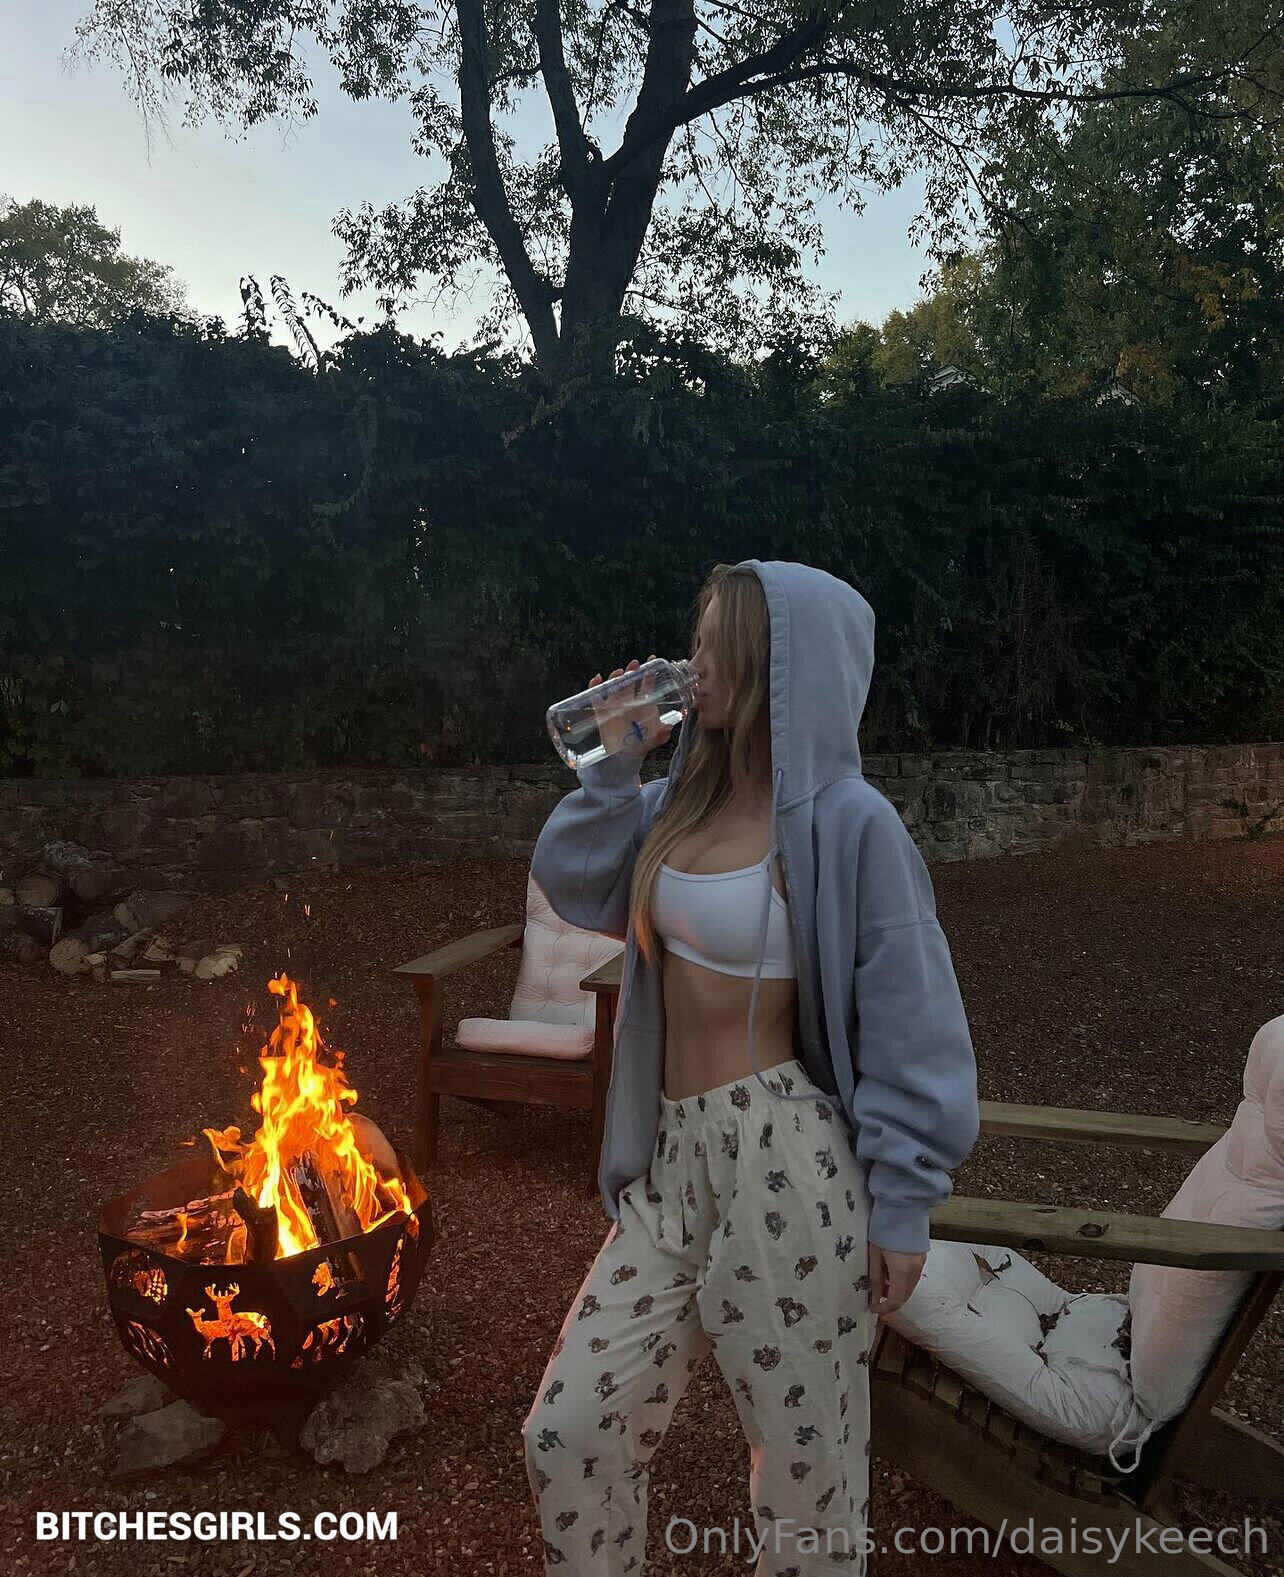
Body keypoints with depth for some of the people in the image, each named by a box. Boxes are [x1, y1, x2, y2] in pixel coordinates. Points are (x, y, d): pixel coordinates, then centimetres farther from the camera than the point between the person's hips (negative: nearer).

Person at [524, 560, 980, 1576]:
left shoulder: (846, 818, -13)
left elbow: (908, 1022, -11)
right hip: (674, 1161, 7)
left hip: (785, 1162, -6)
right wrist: (614, 761, 3)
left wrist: (902, 1208, -10)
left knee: (807, 1477, 13)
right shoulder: (685, 797, 8)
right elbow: (573, 887, 12)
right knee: (568, 1435, 10)